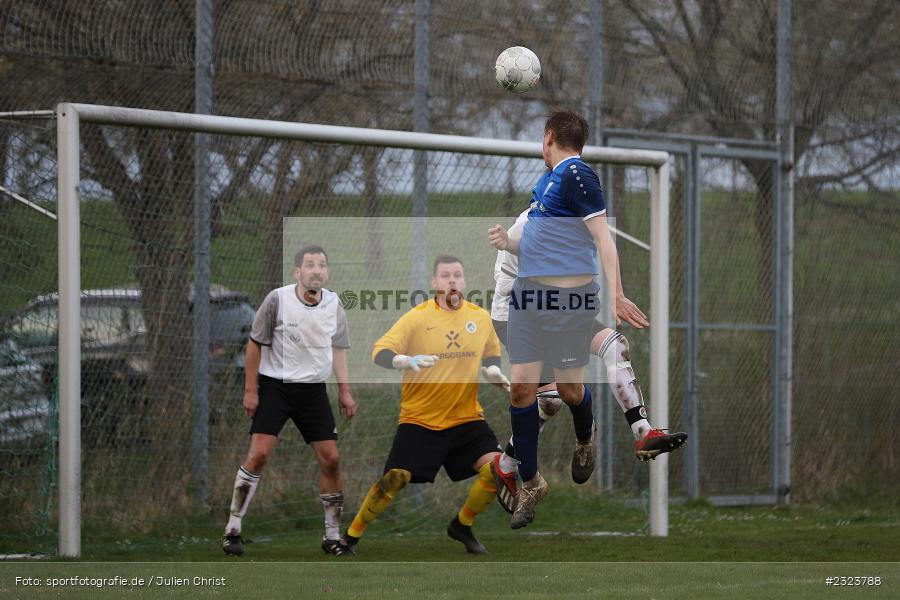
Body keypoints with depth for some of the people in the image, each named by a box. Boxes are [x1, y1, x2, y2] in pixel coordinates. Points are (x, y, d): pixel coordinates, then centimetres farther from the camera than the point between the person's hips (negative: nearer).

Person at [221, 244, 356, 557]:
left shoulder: (333, 304, 0)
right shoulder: (278, 299, -13)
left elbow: (338, 348, 15)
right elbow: (255, 343, -4)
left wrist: (344, 391, 11)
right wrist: (250, 389, -6)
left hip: (313, 389, 4)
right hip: (275, 386, -4)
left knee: (330, 458, -2)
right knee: (259, 453, -15)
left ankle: (333, 536, 10)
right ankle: (233, 529, -6)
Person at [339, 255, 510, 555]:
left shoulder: (481, 317, 3)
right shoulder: (417, 317, -9)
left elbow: (491, 352, 22)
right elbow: (380, 352, -14)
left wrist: (493, 370, -1)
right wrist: (407, 361, -34)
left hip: (467, 418, 3)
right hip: (419, 419, -3)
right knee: (394, 479, -12)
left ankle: (462, 525, 11)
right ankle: (351, 536, 8)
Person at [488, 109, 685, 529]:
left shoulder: (576, 175, -11)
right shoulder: (546, 180, 16)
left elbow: (602, 238, -15)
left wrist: (616, 295, -21)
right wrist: (509, 243, 7)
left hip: (569, 297, -8)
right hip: (529, 296, 8)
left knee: (569, 388, 3)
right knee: (522, 388, 0)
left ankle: (585, 440, 37)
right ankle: (530, 484, 9)